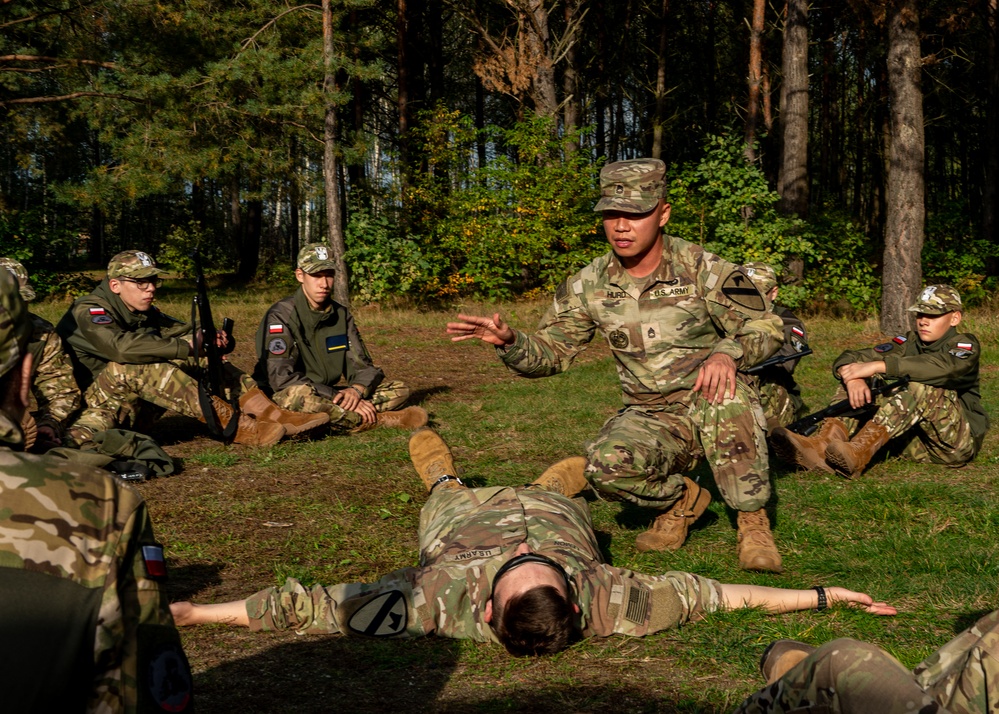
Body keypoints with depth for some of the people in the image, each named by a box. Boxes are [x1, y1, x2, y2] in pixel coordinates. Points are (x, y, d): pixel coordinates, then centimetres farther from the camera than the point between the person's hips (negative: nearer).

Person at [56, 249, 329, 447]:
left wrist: (217, 341, -18)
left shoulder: (145, 313, 11)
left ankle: (272, 414, -16)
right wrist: (189, 347, -34)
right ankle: (236, 426, -35)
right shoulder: (89, 311, -15)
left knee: (198, 355, -5)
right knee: (144, 365, -34)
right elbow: (124, 346, -34)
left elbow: (187, 334, 7)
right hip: (98, 405, -8)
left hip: (137, 402, 8)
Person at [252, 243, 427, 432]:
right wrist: (340, 399, -28)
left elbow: (362, 365, 6)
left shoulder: (341, 314, 6)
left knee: (399, 390, -3)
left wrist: (357, 390, -19)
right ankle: (378, 420, -23)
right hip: (282, 401, -6)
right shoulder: (281, 316, -15)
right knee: (298, 394, -42)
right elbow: (282, 378, -25)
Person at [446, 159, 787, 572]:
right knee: (606, 465, -30)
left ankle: (753, 522, -19)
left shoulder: (703, 270, -11)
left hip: (716, 412, -2)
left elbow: (765, 329, -8)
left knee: (724, 392, -38)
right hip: (652, 420, 2)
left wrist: (727, 352, -31)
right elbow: (550, 352, 4)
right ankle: (679, 501, 5)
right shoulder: (591, 286, -1)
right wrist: (508, 342, -19)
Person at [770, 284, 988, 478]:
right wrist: (853, 378, -28)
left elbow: (942, 367, -30)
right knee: (869, 381, -11)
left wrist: (877, 366, -34)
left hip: (957, 442, -5)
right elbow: (847, 359, -3)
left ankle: (858, 454, -46)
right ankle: (823, 444, -37)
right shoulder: (909, 342, 9)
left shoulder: (965, 345, -4)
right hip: (913, 443, 5)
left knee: (924, 386, -30)